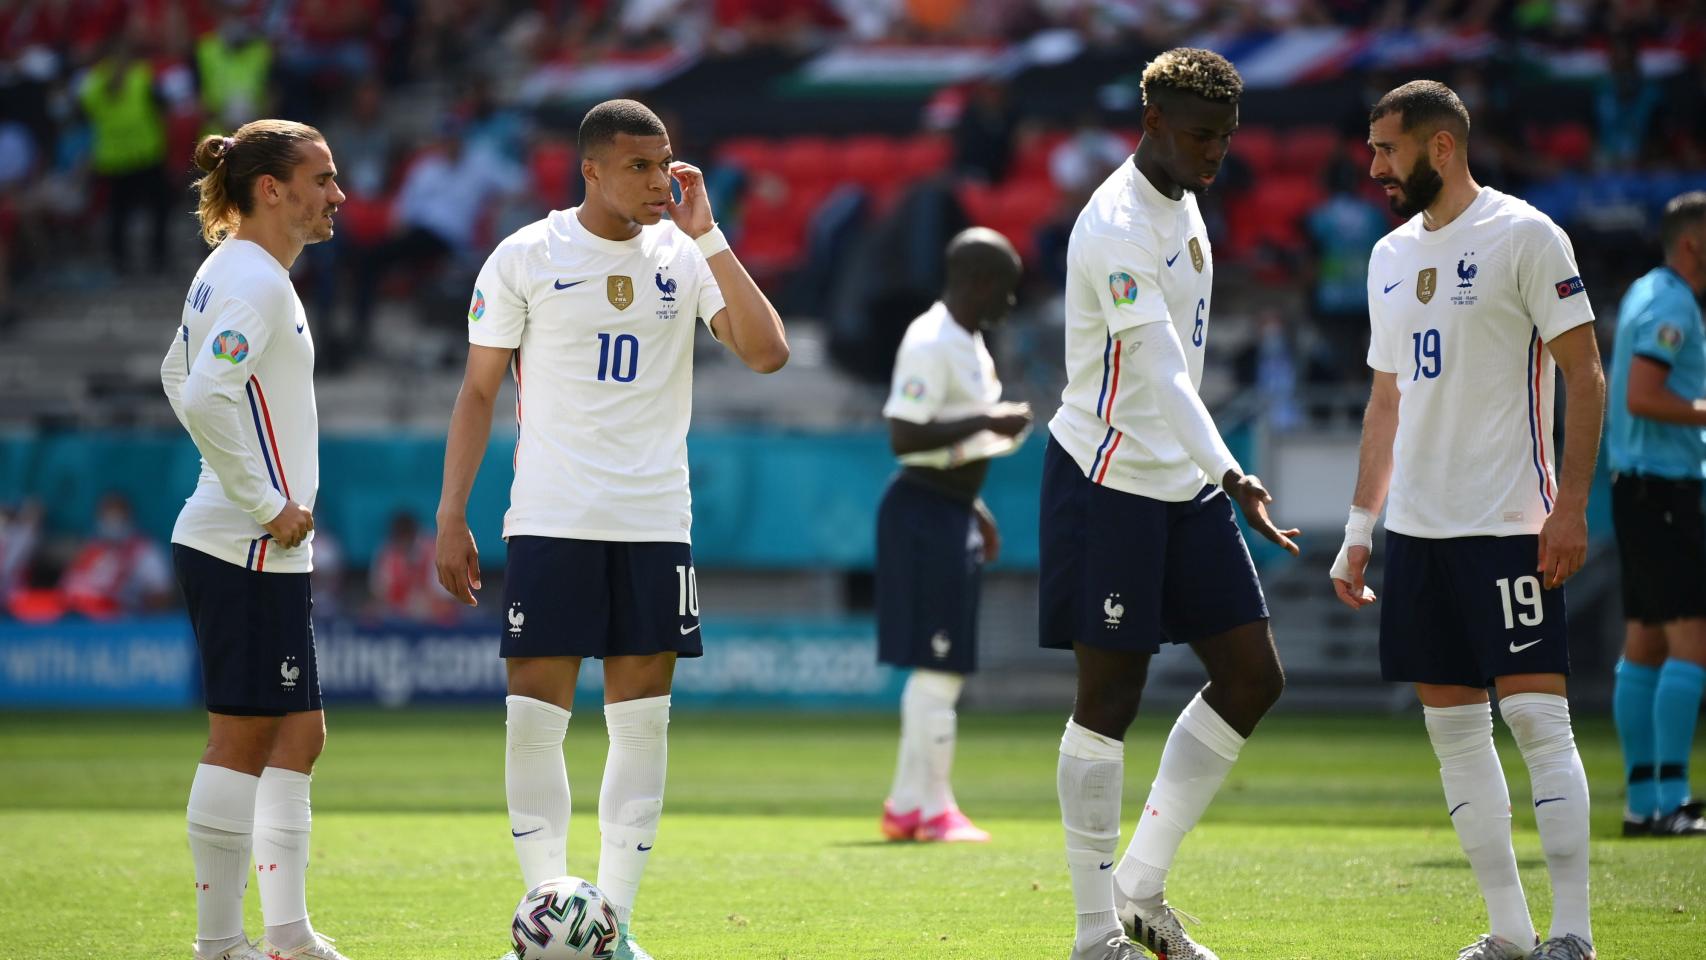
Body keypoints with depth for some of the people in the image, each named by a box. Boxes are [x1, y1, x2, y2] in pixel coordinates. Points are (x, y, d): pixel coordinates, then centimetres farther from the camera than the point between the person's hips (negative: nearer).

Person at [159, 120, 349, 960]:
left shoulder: (232, 271, 14)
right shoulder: (255, 283, -17)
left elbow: (180, 373, 28)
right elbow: (201, 396, -29)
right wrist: (265, 504, -20)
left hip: (257, 550, 10)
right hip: (249, 551, -10)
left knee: (296, 736, 13)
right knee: (243, 740, -6)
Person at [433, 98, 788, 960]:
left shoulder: (683, 256, 4)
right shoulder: (525, 258, 0)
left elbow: (766, 353, -8)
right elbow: (477, 392, 4)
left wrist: (706, 236, -10)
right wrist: (451, 517, -2)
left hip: (654, 523, 2)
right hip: (549, 523, -2)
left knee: (641, 719, 2)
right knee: (534, 714, -6)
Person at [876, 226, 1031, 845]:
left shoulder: (969, 342, 14)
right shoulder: (930, 344, -17)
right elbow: (903, 439, -24)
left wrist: (976, 508, 23)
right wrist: (985, 422, -23)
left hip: (952, 512, 10)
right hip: (925, 513, -10)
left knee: (944, 666, 13)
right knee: (937, 667, -6)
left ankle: (906, 806, 18)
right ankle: (933, 809, 0)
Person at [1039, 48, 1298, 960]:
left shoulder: (1183, 205, 11)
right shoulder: (1116, 226, -18)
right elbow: (1160, 370, -29)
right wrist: (1229, 475, -39)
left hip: (1183, 484, 9)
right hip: (1109, 482, -9)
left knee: (1252, 677, 5)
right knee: (1109, 700, -4)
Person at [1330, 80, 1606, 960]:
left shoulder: (1523, 237, -6)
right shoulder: (1391, 256, 15)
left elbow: (1584, 375, -8)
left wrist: (1570, 506, -16)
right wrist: (1360, 527, 18)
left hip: (1509, 524, -7)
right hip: (1418, 526, 7)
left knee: (1536, 716, -10)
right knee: (1453, 725, 6)